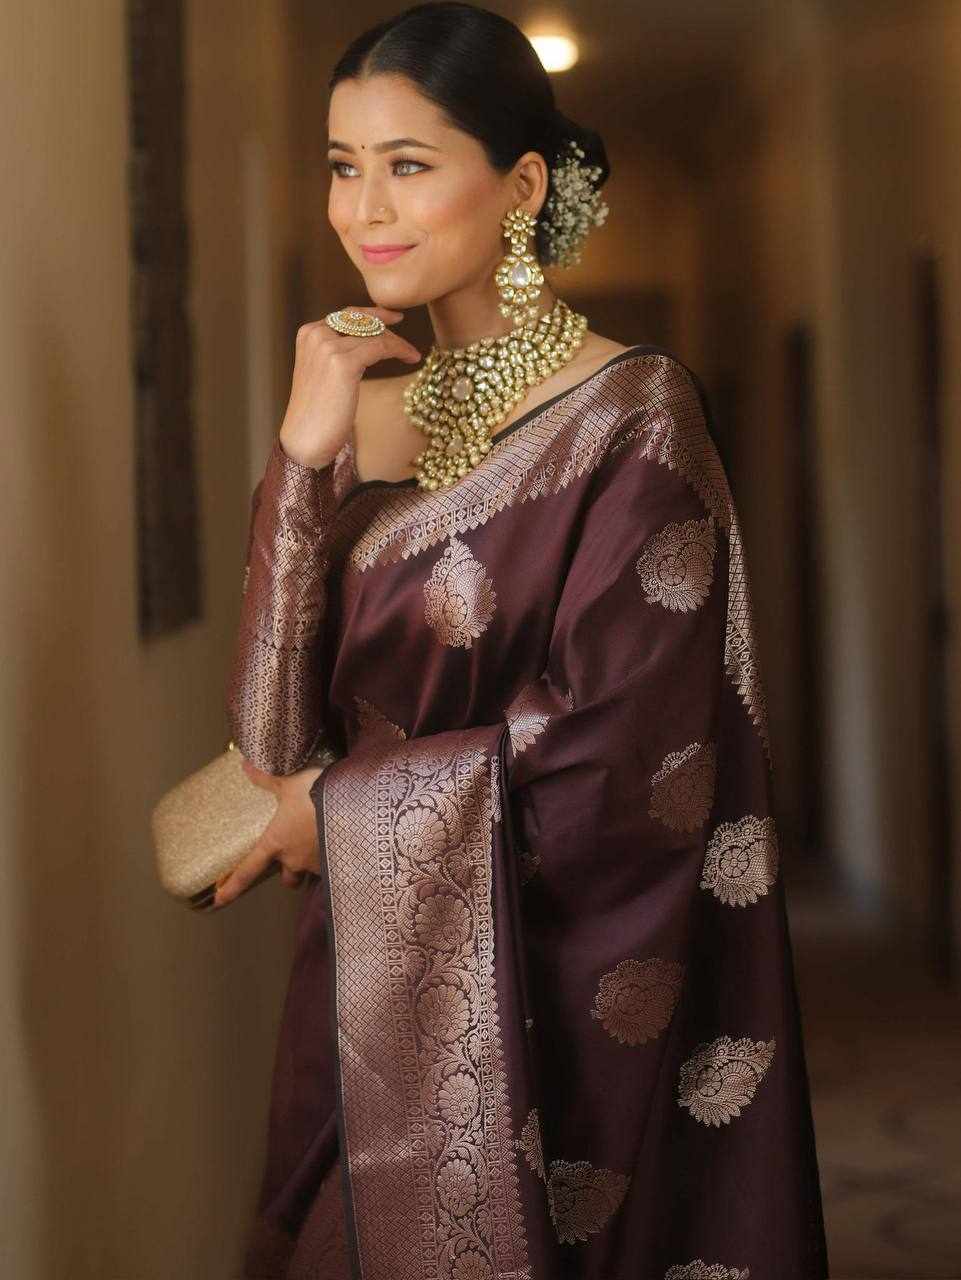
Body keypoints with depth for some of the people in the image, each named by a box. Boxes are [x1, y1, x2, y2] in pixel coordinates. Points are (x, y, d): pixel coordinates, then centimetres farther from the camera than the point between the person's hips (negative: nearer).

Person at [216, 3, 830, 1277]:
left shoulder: (634, 416, -10)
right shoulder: (366, 417, 6)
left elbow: (619, 760, -16)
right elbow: (278, 735, -3)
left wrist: (343, 805, -6)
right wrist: (304, 455, -12)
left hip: (546, 1004, -5)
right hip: (365, 994, 5)